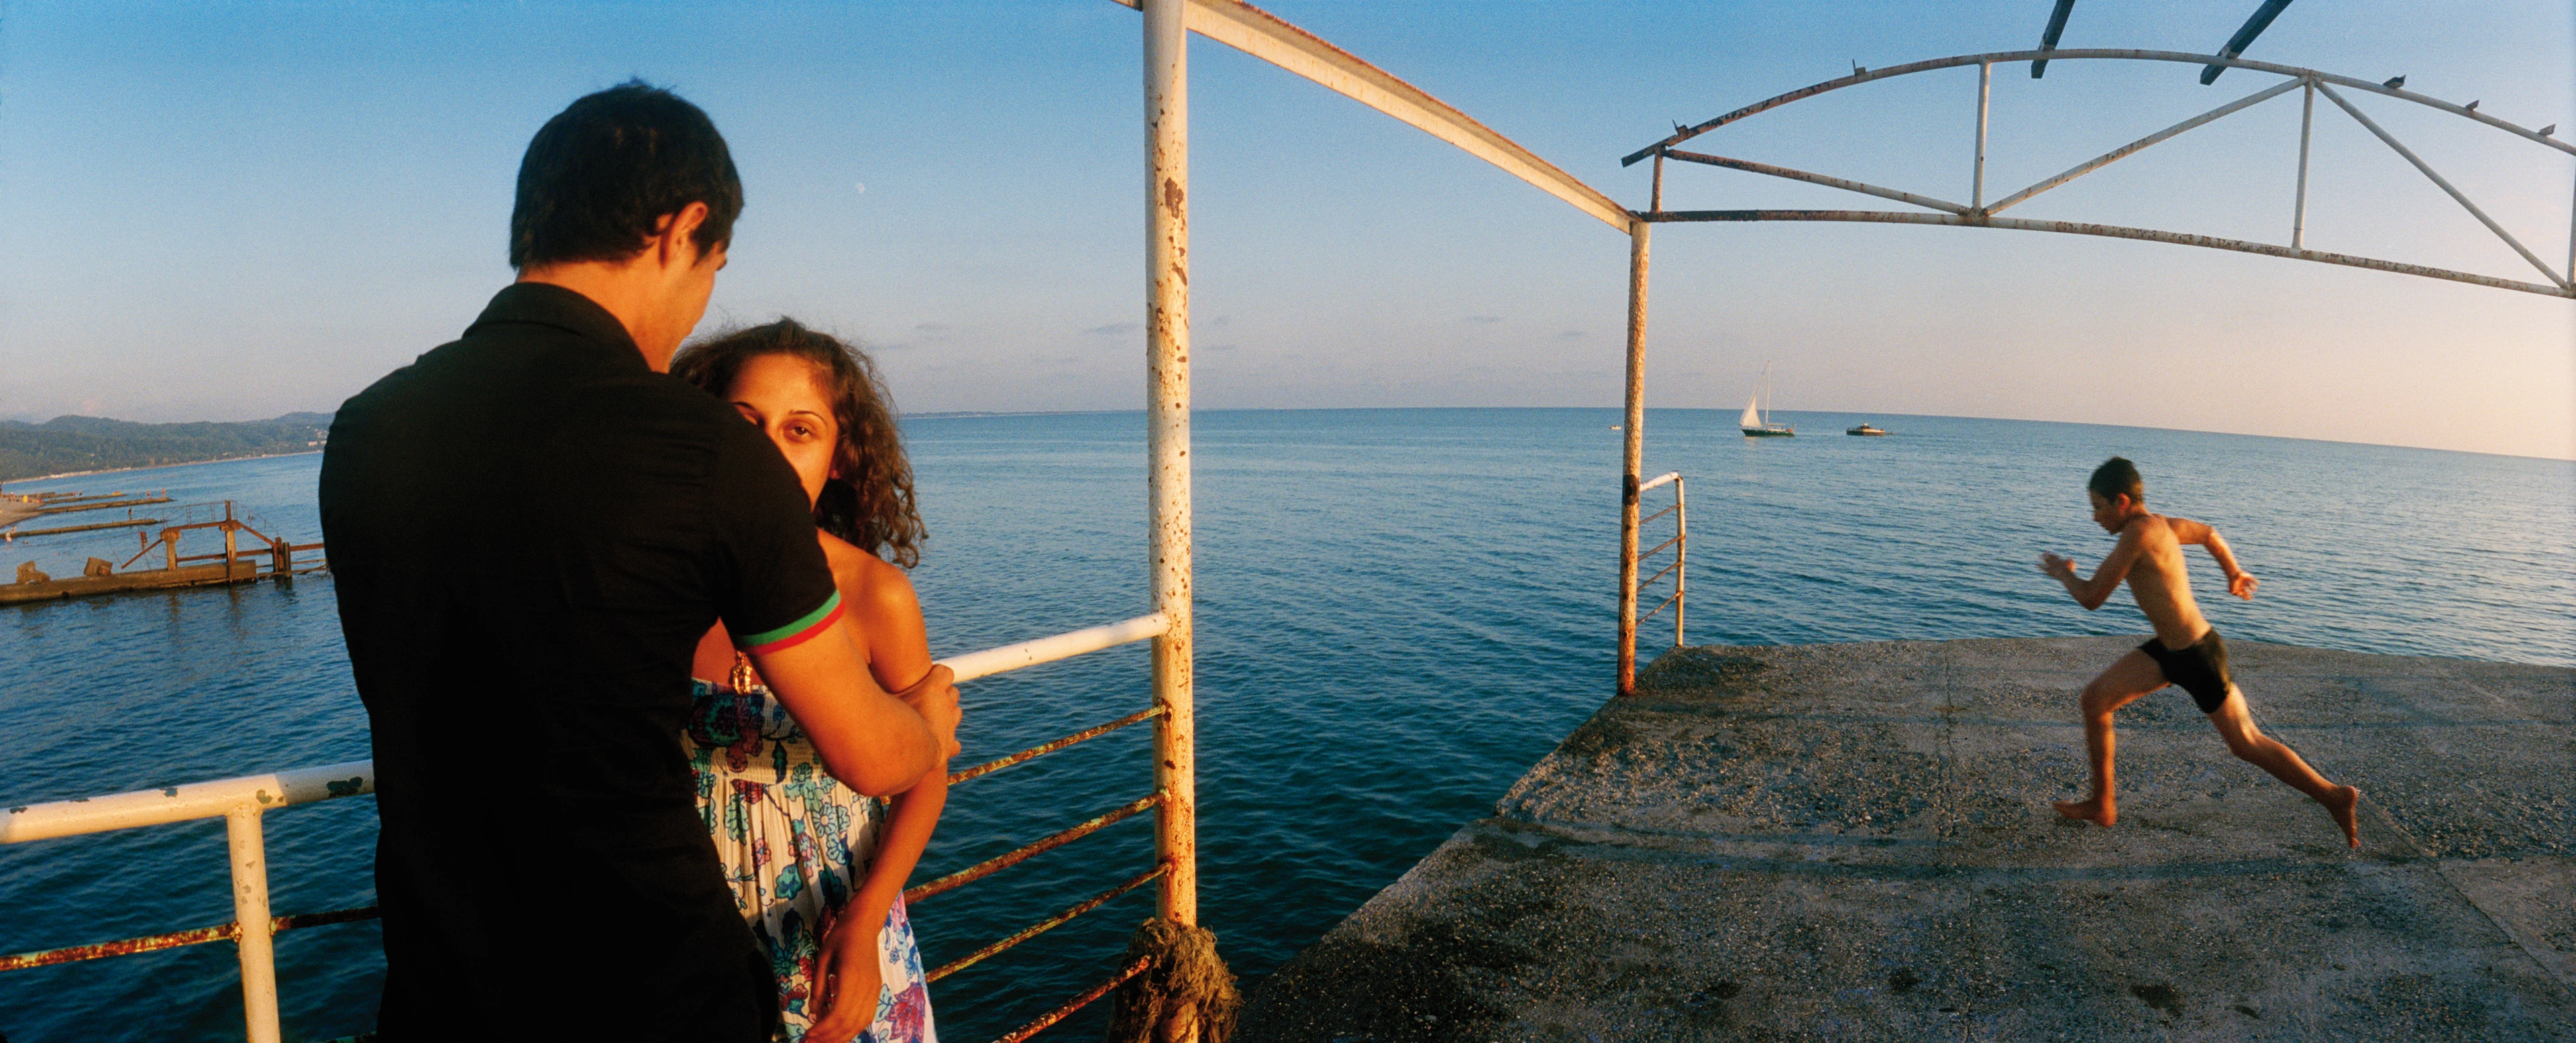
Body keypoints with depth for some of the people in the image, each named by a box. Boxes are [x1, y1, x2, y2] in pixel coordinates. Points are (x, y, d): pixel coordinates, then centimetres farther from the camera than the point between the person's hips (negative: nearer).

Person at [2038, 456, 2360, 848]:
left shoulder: (2139, 532, -26)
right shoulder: (2161, 524, 1)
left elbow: (2091, 598, -23)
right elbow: (2208, 533, 23)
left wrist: (2064, 572, -2)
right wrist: (2234, 573, 41)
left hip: (2199, 656, -9)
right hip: (2168, 649, 9)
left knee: (2246, 742, 7)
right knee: (2095, 699, 5)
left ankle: (2336, 797, 28)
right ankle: (2102, 805, 13)